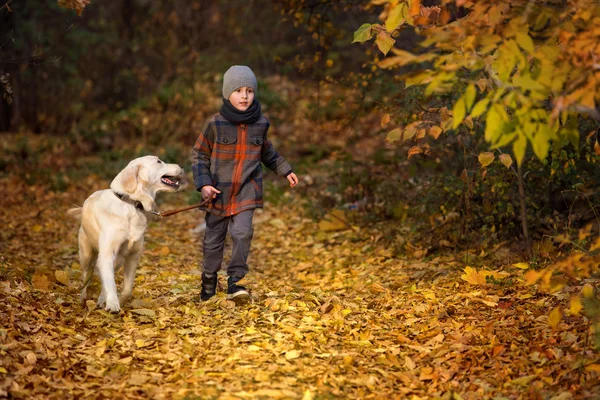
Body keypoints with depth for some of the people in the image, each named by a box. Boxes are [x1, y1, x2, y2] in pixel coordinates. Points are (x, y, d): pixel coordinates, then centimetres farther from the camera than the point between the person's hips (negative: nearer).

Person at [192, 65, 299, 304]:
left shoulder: (260, 124, 2)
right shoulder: (216, 124, -8)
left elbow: (266, 153, 21)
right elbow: (199, 155, 0)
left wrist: (285, 171, 23)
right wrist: (203, 184, -11)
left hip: (246, 191, 1)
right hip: (218, 192, -1)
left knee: (243, 233, -17)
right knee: (214, 240, 7)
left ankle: (235, 282, -7)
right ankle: (208, 284, 26)